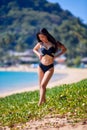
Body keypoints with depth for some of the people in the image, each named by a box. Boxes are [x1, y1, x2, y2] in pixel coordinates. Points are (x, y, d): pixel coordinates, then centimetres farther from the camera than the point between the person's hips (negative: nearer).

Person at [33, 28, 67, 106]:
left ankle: (40, 103, -13)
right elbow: (34, 49, 23)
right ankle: (44, 100, 22)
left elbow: (64, 49, 9)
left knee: (43, 85, -14)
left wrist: (56, 56, -2)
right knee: (41, 85, 7)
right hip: (41, 66, 3)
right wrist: (38, 54, 2)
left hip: (50, 67, -3)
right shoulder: (40, 44, 1)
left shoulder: (54, 43, -4)